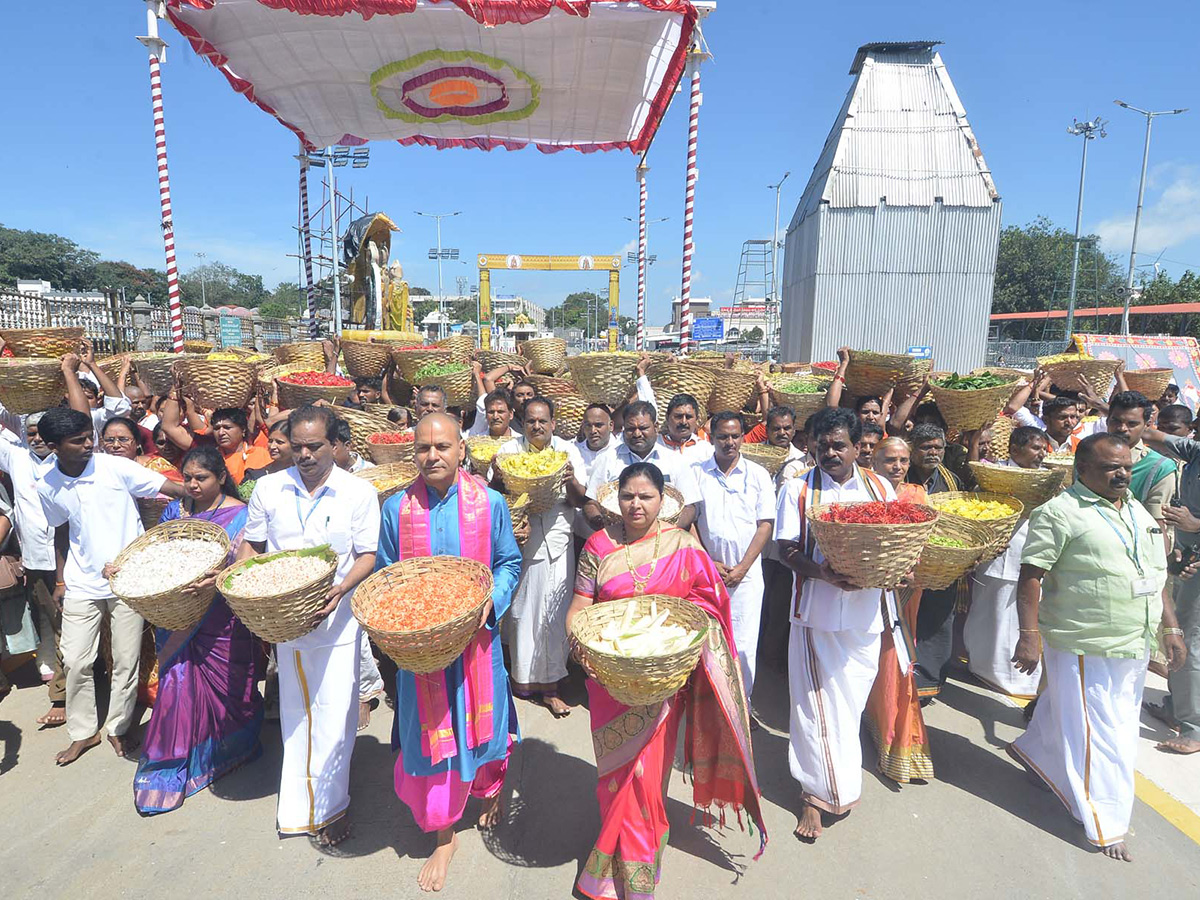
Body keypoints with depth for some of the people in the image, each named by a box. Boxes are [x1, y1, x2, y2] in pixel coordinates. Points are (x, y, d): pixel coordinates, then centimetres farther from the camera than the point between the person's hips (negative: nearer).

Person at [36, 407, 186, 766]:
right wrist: (60, 581, 13)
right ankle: (82, 732, 28)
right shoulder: (48, 487, 0)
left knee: (126, 661, 6)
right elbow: (62, 533, 13)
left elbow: (173, 489, -18)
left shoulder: (115, 467, -13)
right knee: (76, 661, 7)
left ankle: (118, 727, 27)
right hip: (81, 584, 3)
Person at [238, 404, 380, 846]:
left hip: (336, 619, -3)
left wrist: (341, 588, -21)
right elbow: (249, 544, 12)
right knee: (294, 711, 16)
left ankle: (329, 805, 19)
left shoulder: (359, 492, -5)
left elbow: (367, 555, -4)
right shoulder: (268, 488, 3)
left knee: (333, 715, 0)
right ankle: (298, 802, 34)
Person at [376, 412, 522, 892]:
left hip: (475, 635, 0)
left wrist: (490, 601, -16)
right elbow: (385, 574, 6)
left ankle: (491, 789, 48)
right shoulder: (397, 507, -4)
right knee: (430, 732, 8)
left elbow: (509, 563, 1)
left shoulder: (489, 502, -6)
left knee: (480, 718, 15)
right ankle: (443, 835, 29)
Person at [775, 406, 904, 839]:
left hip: (866, 611, 3)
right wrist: (822, 572, -24)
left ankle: (825, 783, 36)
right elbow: (786, 551, -6)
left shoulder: (880, 487, 7)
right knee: (818, 702, 0)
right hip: (817, 610, -2)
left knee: (851, 701, 14)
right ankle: (815, 794, 16)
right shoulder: (798, 489, 0)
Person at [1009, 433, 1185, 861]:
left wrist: (1171, 628, 15)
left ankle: (1033, 752, 43)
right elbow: (1031, 575, -18)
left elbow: (1154, 577, 19)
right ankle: (1105, 824, 17)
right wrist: (1029, 634, -23)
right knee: (1096, 732, 2)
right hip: (1085, 649, -7)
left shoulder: (1138, 512, 12)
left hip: (1133, 648, 8)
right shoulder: (1060, 512, -14)